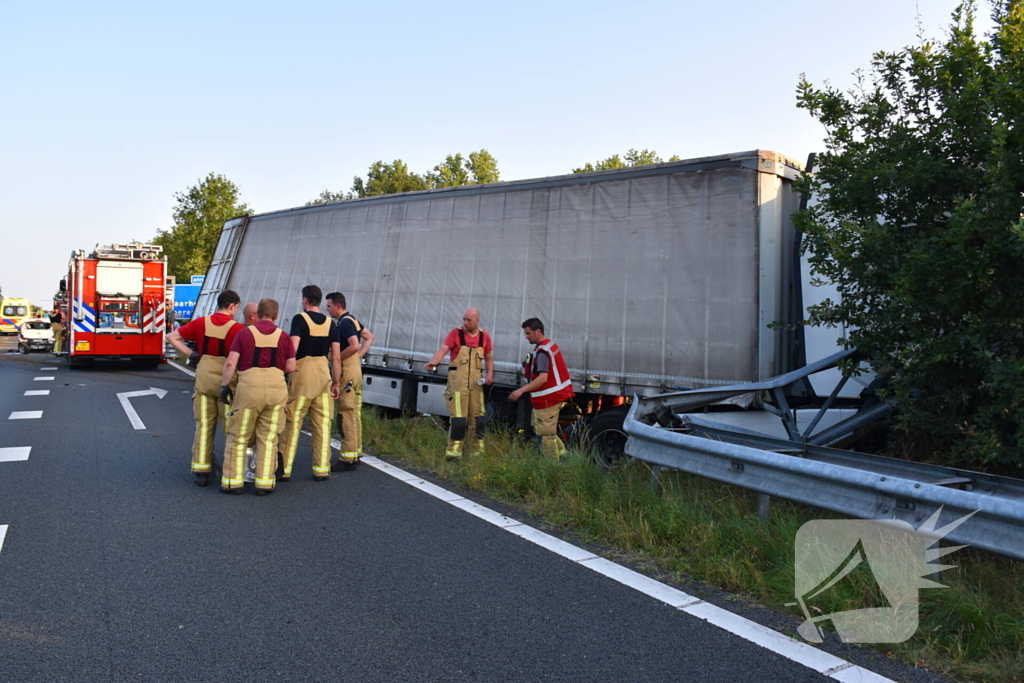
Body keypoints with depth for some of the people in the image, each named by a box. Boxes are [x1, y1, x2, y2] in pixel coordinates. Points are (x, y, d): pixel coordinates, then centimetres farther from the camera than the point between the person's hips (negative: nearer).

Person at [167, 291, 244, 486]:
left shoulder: (201, 323, 1)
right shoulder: (237, 329, -11)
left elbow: (172, 337, 5)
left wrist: (190, 353, 4)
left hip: (203, 380, 4)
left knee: (204, 426, 9)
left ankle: (201, 472, 11)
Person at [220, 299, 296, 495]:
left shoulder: (244, 333, 3)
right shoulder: (283, 336, 6)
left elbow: (230, 363, -5)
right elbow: (291, 367, 3)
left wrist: (225, 385, 3)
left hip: (249, 385, -1)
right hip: (276, 386, 2)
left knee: (238, 437, 10)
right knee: (268, 438, 9)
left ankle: (233, 482, 14)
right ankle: (264, 483, 10)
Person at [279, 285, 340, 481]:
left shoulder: (300, 319, -4)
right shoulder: (330, 323, 8)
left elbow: (293, 348, -16)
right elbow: (336, 357, 6)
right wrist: (336, 382, 12)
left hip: (303, 371, -4)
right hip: (324, 372, 4)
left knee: (292, 422, 3)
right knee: (322, 423, 7)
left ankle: (285, 469, 7)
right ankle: (321, 469, 12)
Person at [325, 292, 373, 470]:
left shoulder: (345, 322, -15)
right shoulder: (352, 320, 15)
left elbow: (354, 345, -27)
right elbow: (369, 337, 24)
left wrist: (336, 358, -14)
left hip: (347, 370, -10)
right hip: (356, 369, 10)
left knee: (346, 414, -9)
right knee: (354, 413, 13)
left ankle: (347, 458, -7)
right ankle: (356, 453, 20)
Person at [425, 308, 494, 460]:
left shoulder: (484, 336, 6)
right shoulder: (456, 333, -4)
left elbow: (489, 358, 16)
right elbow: (443, 349, -16)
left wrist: (490, 374, -1)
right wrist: (434, 362, -36)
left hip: (475, 383, 4)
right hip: (457, 382, -4)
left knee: (479, 418, 8)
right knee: (458, 418, -5)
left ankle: (477, 452, 21)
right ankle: (453, 453, 5)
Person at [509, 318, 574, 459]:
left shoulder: (542, 352, -21)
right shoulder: (551, 345, 10)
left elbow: (543, 378, -32)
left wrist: (521, 390, -35)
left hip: (548, 399, -11)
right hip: (555, 395, 11)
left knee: (545, 434, -2)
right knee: (539, 428, 22)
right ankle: (560, 452, 26)